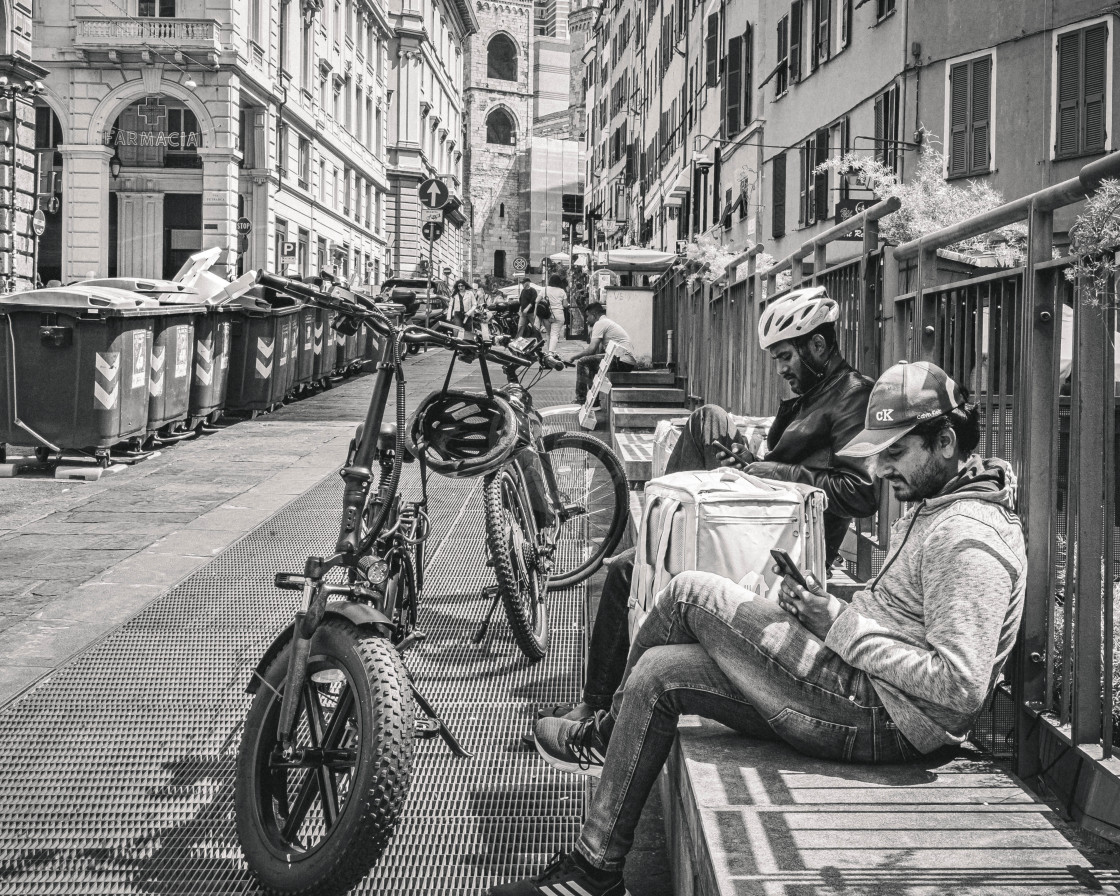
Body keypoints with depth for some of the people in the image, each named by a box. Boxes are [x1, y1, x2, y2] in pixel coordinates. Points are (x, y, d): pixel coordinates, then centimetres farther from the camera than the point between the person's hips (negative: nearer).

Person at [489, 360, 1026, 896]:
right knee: (658, 672, 7)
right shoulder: (935, 509, 15)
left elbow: (960, 687, -27)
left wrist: (842, 625, -20)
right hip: (869, 697, 11)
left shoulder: (968, 540, -19)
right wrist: (831, 616, 2)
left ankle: (605, 737, 13)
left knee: (693, 594, -8)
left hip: (876, 717, -11)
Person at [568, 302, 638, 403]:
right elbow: (599, 351, 22)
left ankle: (581, 400, -4)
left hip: (621, 362, -10)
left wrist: (573, 357, 1)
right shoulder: (609, 322, 27)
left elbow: (591, 350, -13)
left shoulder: (600, 323, -4)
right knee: (592, 363, 28)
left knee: (582, 362, -8)